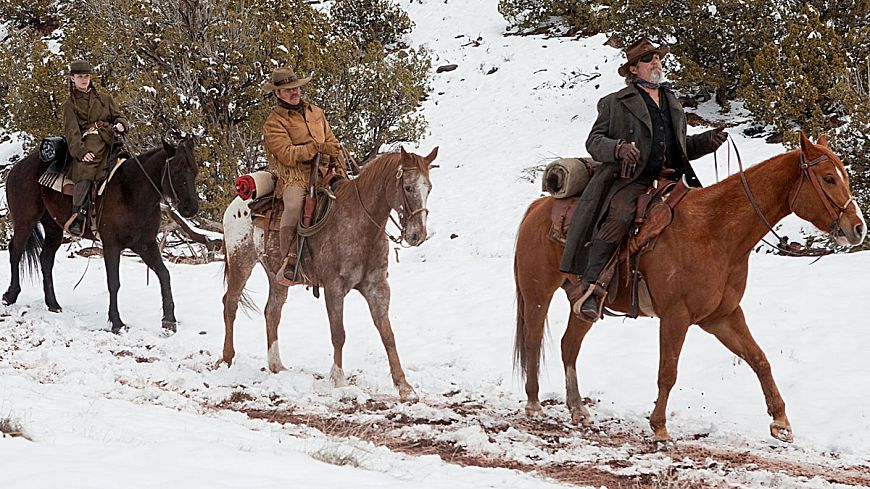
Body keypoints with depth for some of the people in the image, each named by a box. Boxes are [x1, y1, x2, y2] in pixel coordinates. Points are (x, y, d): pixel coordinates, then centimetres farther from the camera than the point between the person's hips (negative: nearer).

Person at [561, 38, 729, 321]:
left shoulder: (672, 103, 27)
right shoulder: (615, 103, 9)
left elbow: (681, 146, 33)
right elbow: (594, 141, 4)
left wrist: (707, 141, 14)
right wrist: (619, 148, -17)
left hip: (668, 179, 6)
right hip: (630, 181, -6)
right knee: (618, 217, -33)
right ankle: (587, 286, -37)